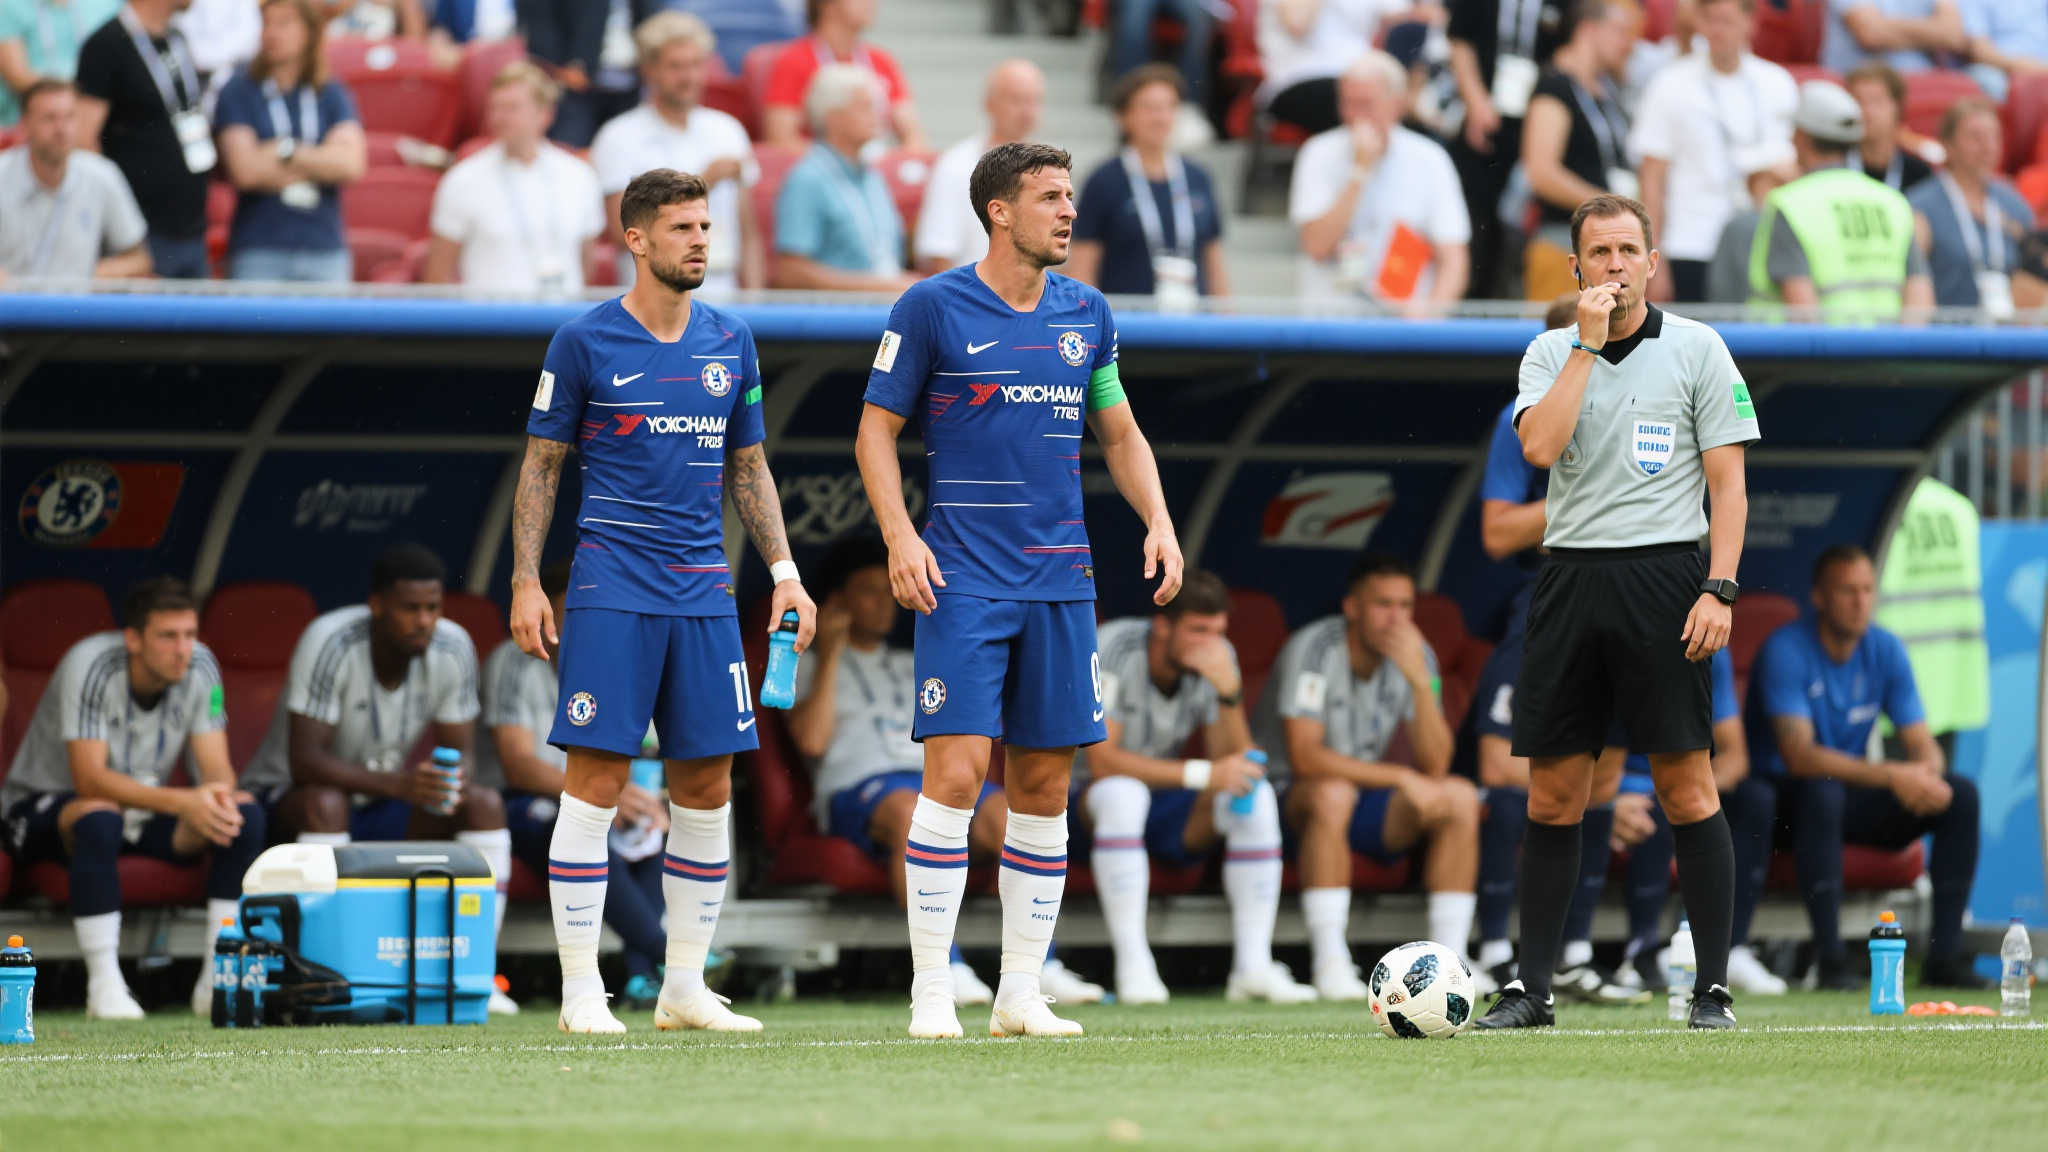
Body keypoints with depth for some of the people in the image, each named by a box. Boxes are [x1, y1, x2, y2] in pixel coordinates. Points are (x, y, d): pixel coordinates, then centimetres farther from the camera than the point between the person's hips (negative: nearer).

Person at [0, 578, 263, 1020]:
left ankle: (218, 982, -18)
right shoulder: (90, 666, -26)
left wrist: (220, 798, -35)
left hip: (145, 809, 6)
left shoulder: (200, 667, -9)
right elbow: (89, 779, -32)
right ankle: (104, 986, -36)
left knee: (245, 814, -18)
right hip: (43, 807, -6)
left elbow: (217, 769, -9)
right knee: (99, 818, -41)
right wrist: (183, 802, -42)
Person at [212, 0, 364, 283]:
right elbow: (245, 170, -9)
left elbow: (352, 164, -5)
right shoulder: (238, 92, 3)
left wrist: (285, 150, -7)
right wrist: (320, 164, -3)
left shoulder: (332, 95, 10)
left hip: (325, 249, 2)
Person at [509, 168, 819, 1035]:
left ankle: (685, 987, 13)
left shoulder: (731, 343, 11)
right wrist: (526, 582, -4)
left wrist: (783, 570, 10)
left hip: (703, 590, 5)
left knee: (707, 787, 4)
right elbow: (540, 465, 3)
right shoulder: (585, 342, -1)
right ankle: (581, 990, -4)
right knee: (597, 779, -8)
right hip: (612, 587, -5)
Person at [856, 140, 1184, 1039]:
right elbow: (876, 432, 1)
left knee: (1044, 786, 5)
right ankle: (930, 992, -8)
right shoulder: (933, 308, -3)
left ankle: (1022, 994, 11)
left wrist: (1158, 520, 6)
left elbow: (1119, 432, 21)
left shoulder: (1086, 315, 11)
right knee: (955, 772, -13)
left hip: (1059, 582, 5)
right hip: (963, 583, -5)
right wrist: (900, 537, -12)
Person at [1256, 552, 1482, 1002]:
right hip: (1287, 795, -6)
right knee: (1332, 793, -38)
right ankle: (1330, 966, -36)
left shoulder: (1414, 656, -3)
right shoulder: (1313, 649, -19)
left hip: (1364, 794, 6)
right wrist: (1400, 777, -28)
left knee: (1460, 797, -16)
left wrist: (1420, 679, -25)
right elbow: (1304, 758, -28)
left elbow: (1435, 767, -12)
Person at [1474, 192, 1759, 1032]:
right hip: (1571, 577, 3)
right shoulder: (1550, 353, 10)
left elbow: (1728, 481, 1)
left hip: (1663, 574, -3)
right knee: (1553, 796, 3)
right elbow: (1540, 445, -9)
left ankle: (1713, 987, -1)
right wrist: (1587, 343, -9)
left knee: (1686, 789, -5)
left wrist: (1720, 591, -9)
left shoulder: (1696, 349, 3)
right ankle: (1532, 988, 8)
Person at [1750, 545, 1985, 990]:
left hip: (1854, 794, 6)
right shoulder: (1786, 651, -19)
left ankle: (1945, 954, -15)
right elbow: (1799, 756, -29)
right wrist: (1890, 776, -38)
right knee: (1823, 791, -40)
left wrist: (1926, 774, -29)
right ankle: (1830, 961, -39)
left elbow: (1924, 747, -2)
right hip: (1785, 799, -6)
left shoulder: (1886, 651, 0)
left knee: (1961, 795, -14)